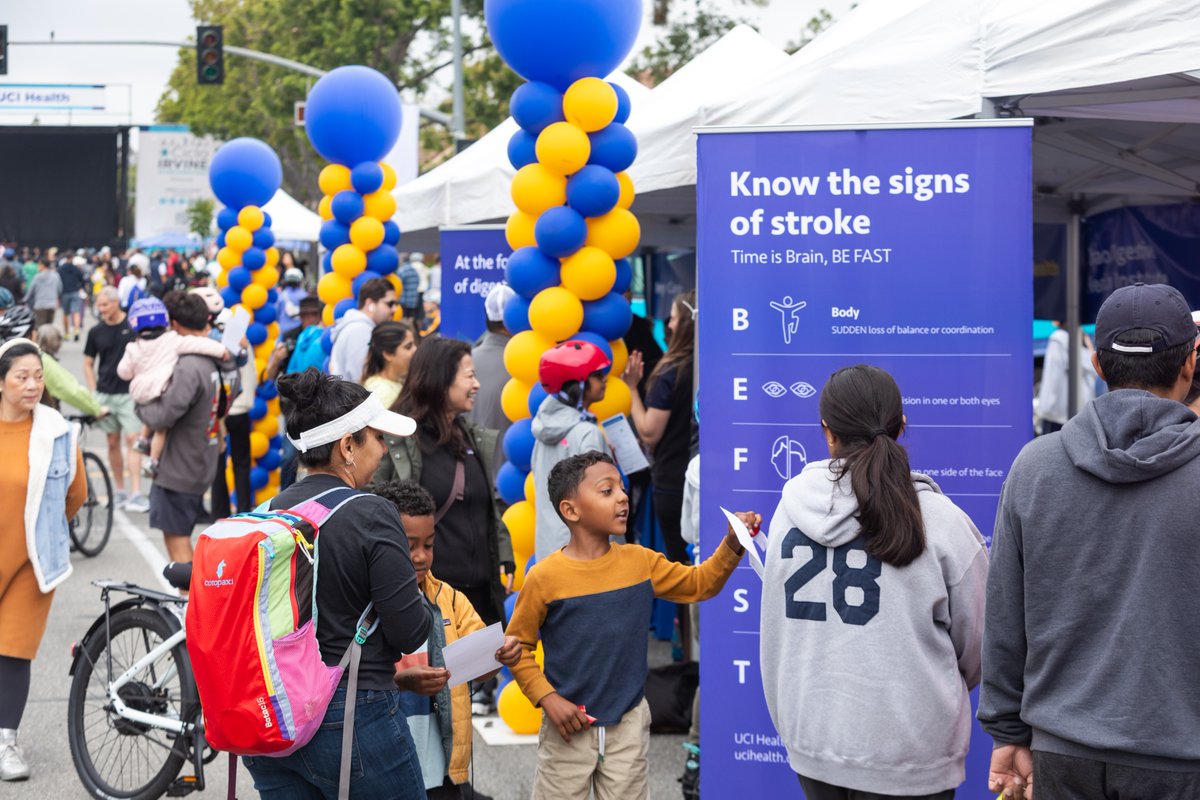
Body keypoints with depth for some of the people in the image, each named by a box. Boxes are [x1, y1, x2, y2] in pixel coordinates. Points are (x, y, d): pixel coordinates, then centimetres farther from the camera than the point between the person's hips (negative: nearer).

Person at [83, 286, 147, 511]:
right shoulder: (96, 332, 5)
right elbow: (88, 364, 13)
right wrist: (94, 391, 3)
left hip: (130, 393, -3)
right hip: (105, 395, 3)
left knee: (132, 439, -10)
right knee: (113, 442, 8)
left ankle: (136, 493, -13)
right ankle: (120, 491, 18)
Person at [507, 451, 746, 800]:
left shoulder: (640, 562, -2)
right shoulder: (545, 577, -15)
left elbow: (700, 584, 9)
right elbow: (518, 646, -6)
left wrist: (732, 545, -6)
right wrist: (548, 698, -14)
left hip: (629, 723, 4)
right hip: (569, 725, -3)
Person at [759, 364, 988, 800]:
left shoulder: (791, 508, -2)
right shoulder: (941, 521, -12)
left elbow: (774, 630, 8)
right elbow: (976, 643, 1)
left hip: (812, 737, 4)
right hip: (905, 752, -4)